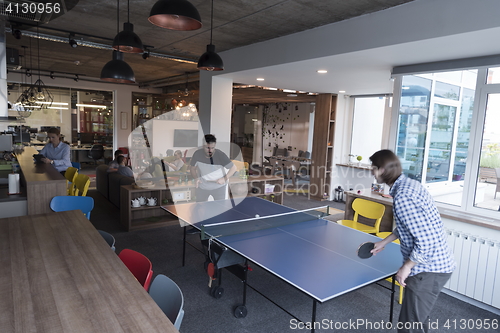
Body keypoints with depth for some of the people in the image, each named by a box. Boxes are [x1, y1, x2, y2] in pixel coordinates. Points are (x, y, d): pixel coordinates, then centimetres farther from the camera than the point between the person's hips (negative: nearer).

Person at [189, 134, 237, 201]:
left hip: (219, 186, -2)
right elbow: (192, 168, -1)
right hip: (202, 186, 2)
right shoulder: (197, 154, -17)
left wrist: (225, 178, -27)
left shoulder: (220, 155, -24)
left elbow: (233, 168, -15)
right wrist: (195, 178, -18)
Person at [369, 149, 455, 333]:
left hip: (429, 269, -10)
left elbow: (426, 242, -28)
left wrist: (406, 267, -16)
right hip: (437, 263, 10)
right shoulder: (409, 184, 6)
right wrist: (383, 242, 20)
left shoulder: (403, 197, -26)